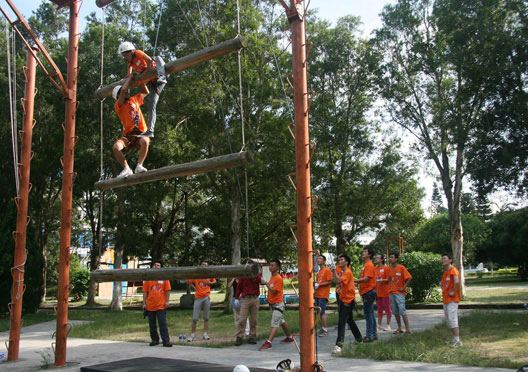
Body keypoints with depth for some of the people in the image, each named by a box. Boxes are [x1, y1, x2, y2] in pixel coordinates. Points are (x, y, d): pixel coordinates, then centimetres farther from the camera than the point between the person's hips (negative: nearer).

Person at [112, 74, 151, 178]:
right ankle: (126, 169, -10)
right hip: (128, 135, -2)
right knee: (116, 147, -31)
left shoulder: (134, 99, 19)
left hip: (140, 133, 2)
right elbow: (123, 89, -11)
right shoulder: (118, 106, 2)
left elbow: (146, 92, 35)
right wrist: (130, 77, 1)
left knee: (145, 141, -36)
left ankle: (139, 166, -22)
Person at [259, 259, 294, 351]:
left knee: (274, 324, -14)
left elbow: (273, 291, -22)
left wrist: (266, 283, -22)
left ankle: (268, 343, -22)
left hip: (278, 304, -10)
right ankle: (289, 337, 36)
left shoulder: (278, 278, -17)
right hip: (272, 304, 10)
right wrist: (268, 298, 11)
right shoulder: (272, 277, 11)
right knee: (282, 321, 21)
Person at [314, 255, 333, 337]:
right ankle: (322, 328, 19)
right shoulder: (319, 271, 18)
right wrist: (314, 285, 6)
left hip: (323, 295, -9)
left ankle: (325, 330, -4)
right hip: (317, 295, 9)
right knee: (319, 312, 10)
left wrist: (319, 285, -17)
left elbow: (329, 282, -14)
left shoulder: (327, 270, -8)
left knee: (322, 312, -9)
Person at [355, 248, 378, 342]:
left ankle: (369, 336, -4)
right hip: (366, 292, 10)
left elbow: (366, 278, -21)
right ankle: (374, 334, 21)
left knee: (368, 314, -7)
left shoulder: (369, 265, -12)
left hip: (368, 292, -10)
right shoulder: (366, 265, 19)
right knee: (370, 314, 14)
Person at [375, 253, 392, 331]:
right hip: (377, 292, 6)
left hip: (385, 292, -6)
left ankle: (388, 325, 6)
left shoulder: (385, 268, -6)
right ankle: (379, 325, 14)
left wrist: (382, 280, -23)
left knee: (387, 308, 1)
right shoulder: (375, 269, 10)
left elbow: (388, 279, -7)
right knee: (379, 309, 10)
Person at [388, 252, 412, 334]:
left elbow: (409, 278, -14)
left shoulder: (401, 267, -10)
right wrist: (389, 286, 10)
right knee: (395, 311, 9)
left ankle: (407, 329, -5)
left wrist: (403, 287, -13)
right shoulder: (389, 269, 9)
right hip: (392, 292, 7)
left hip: (399, 293, -7)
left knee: (402, 311, -10)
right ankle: (399, 328, 17)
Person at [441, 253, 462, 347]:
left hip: (452, 300, -10)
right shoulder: (445, 272, 16)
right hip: (445, 299, 10)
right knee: (448, 320, 12)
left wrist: (454, 292, -20)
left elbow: (457, 282, -29)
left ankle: (458, 341, -10)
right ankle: (454, 338, 21)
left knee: (452, 319, -12)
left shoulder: (453, 270, -13)